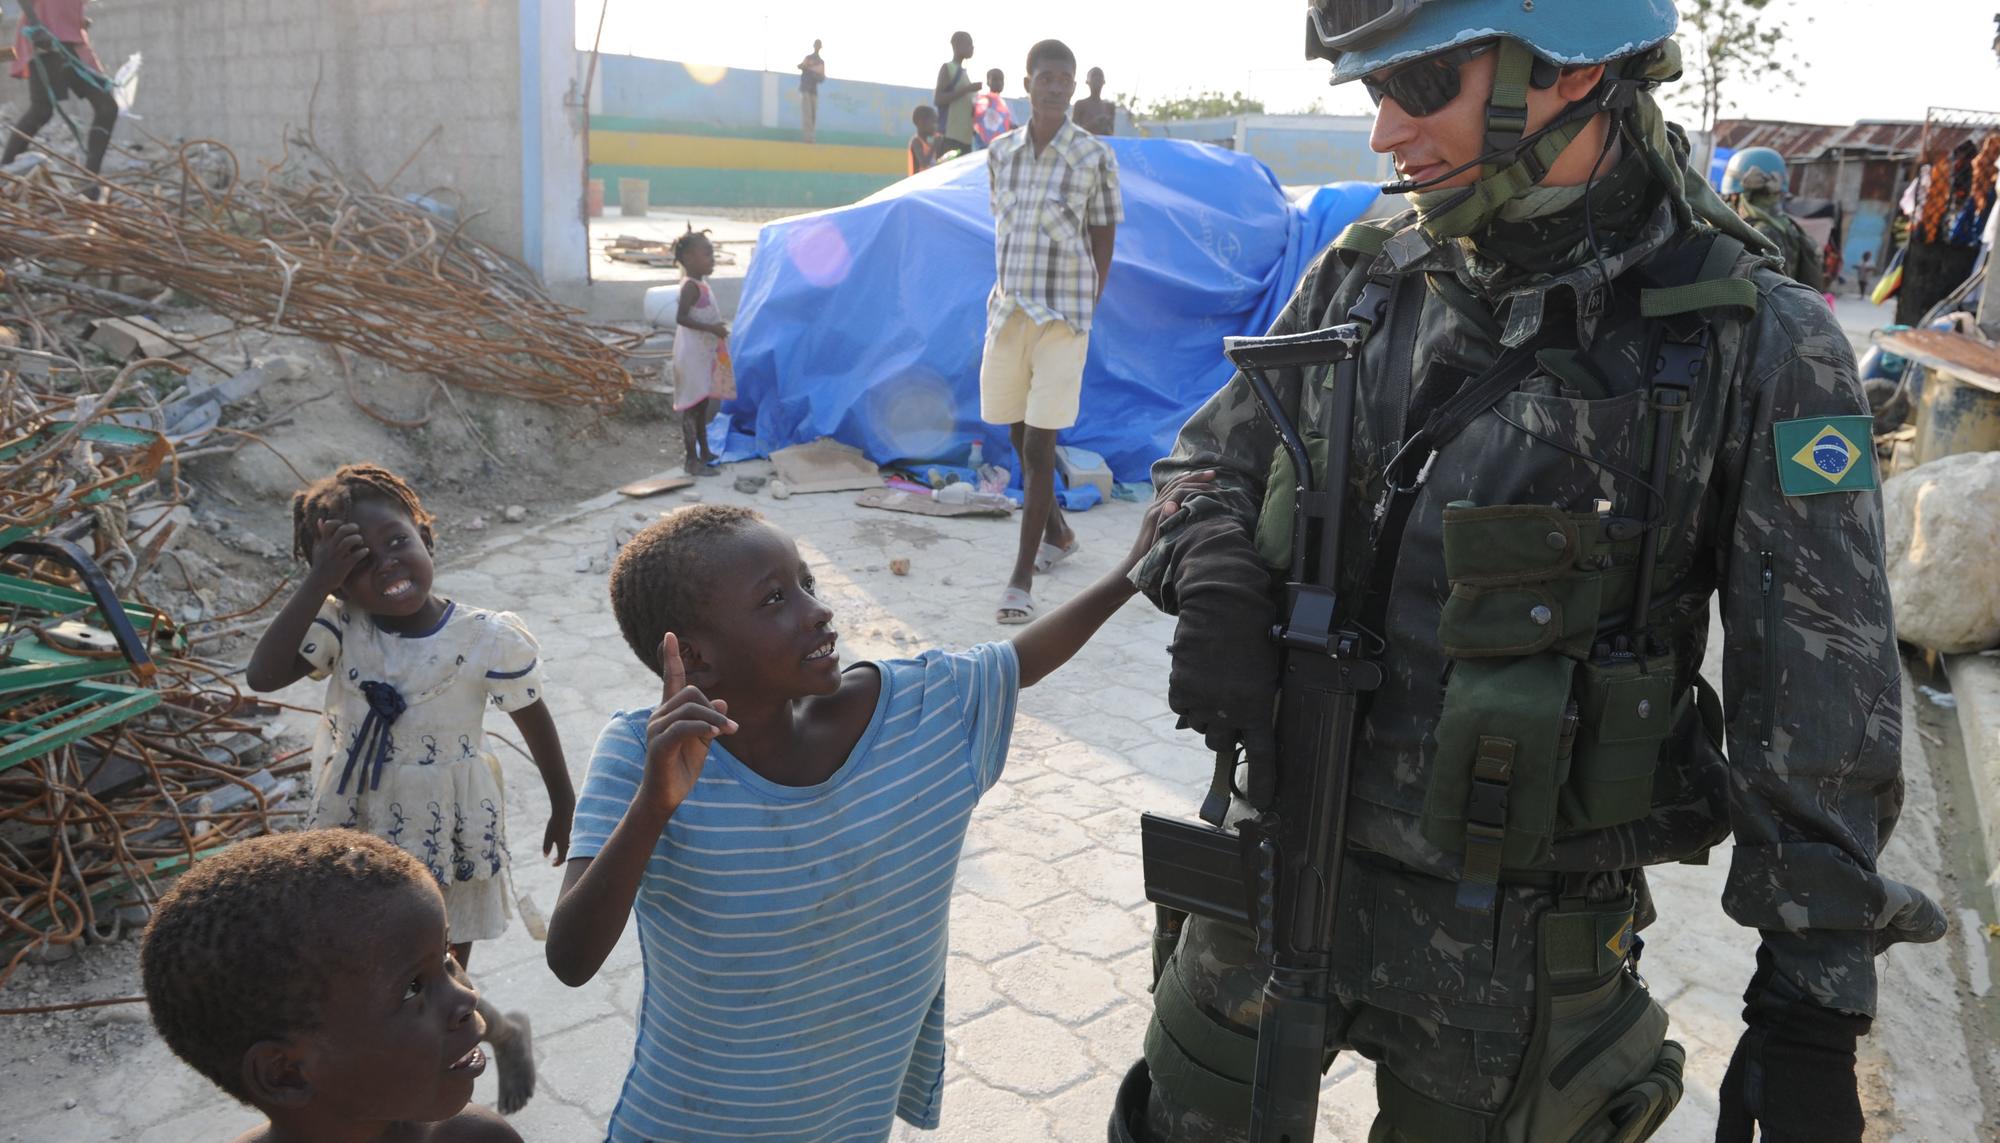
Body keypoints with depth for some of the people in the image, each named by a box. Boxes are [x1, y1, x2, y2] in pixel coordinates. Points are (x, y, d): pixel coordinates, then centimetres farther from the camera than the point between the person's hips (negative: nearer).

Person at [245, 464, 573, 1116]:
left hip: (444, 838, -3)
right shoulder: (338, 626, -14)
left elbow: (534, 722, -6)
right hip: (358, 833, 4)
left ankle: (504, 1033, 41)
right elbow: (263, 676, -29)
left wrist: (563, 807, 5)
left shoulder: (490, 639, -20)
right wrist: (316, 581, -32)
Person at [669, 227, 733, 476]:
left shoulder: (700, 284, 12)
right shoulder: (692, 286, -18)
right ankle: (692, 460, -2)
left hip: (704, 353, 10)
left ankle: (705, 451, 30)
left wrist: (717, 328, 14)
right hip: (692, 354, -10)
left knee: (703, 403, 18)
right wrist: (711, 328, -28)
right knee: (693, 406, -6)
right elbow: (681, 318, -26)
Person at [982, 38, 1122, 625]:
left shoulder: (1094, 157, -4)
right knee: (1019, 436, 15)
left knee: (1038, 446, -9)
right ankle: (1056, 533, 39)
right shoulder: (1000, 152, 8)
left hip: (1062, 316, -5)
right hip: (1008, 309, 5)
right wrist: (1005, 296, 7)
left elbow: (1104, 241, 0)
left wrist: (1085, 312, -4)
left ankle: (1021, 578, -5)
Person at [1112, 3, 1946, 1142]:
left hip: (1517, 937, -4)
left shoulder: (1758, 346, -13)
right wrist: (1214, 580, -12)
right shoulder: (1365, 274, -1)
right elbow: (1215, 461, 11)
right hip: (1278, 865, 4)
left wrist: (1812, 1005, -8)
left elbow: (1823, 707, -9)